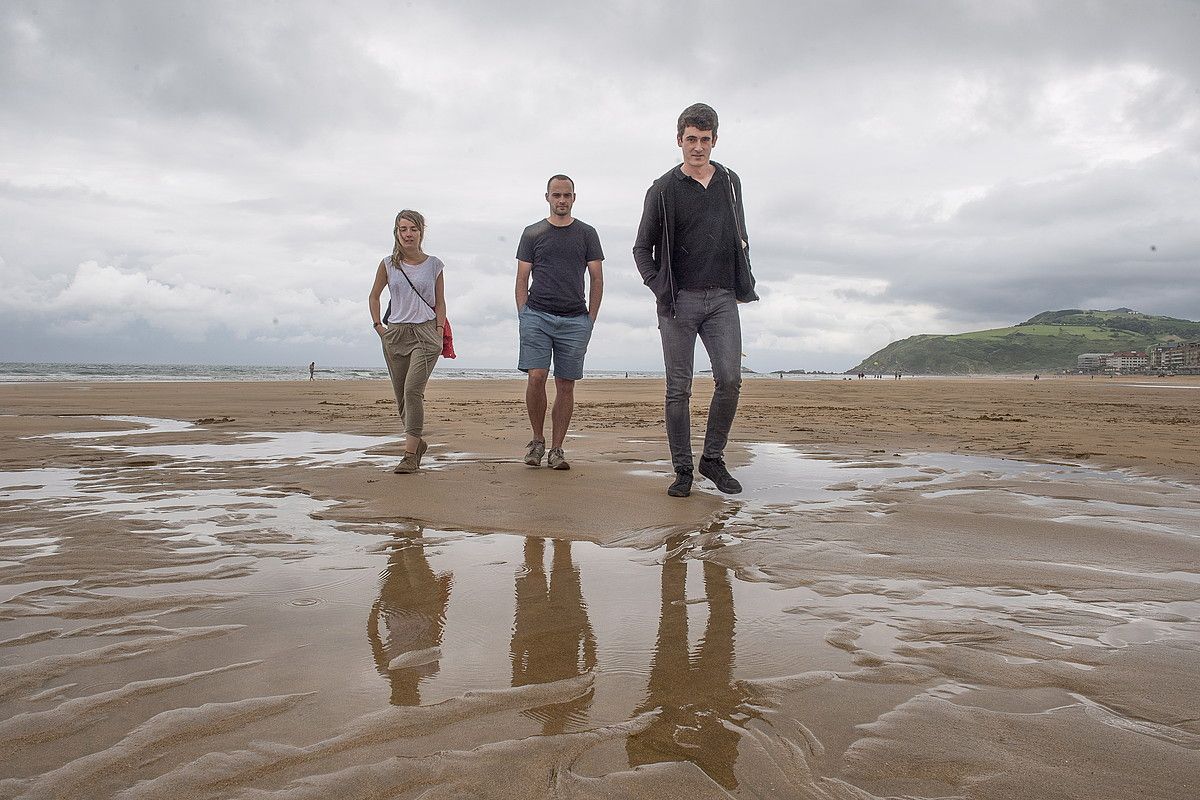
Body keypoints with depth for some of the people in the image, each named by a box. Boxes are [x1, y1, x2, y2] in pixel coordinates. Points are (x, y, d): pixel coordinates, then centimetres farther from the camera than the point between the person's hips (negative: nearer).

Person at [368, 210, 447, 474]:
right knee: (401, 395, 7)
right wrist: (378, 326, 6)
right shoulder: (388, 264, 7)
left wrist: (439, 333, -2)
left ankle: (410, 454, -17)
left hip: (425, 333, -3)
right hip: (394, 334, 3)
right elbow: (373, 297, 17)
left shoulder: (433, 264, 5)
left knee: (412, 390, -18)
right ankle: (417, 442, 28)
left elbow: (440, 302, 10)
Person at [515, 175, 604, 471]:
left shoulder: (586, 233, 12)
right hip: (537, 315, -1)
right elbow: (522, 279, 9)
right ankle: (537, 441, 5)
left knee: (566, 385, 0)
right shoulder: (532, 233, 11)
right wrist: (523, 316, -1)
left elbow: (597, 280, 11)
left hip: (574, 320, 1)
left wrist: (591, 319, 4)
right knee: (536, 377, -13)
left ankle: (556, 449, 7)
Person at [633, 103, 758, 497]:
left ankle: (713, 458, 9)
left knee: (729, 380, -9)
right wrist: (659, 286, -3)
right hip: (679, 301, -2)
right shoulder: (663, 190, 4)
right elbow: (642, 247, 9)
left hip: (722, 298, 2)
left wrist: (745, 282, 11)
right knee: (678, 389, -1)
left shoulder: (730, 182, 14)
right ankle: (682, 470, 8)